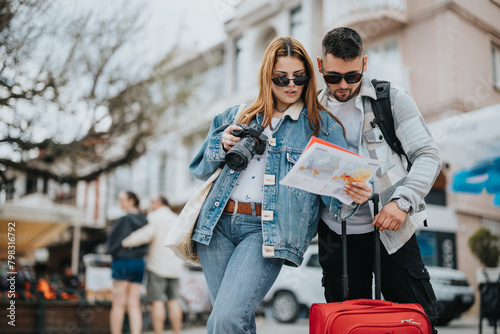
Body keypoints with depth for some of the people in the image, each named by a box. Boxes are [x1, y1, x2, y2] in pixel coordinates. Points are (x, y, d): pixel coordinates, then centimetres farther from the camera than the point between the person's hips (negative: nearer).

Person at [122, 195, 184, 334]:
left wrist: (126, 242, -18)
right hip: (174, 266, 6)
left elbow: (147, 233, -22)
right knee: (173, 301, 7)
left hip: (157, 265, -5)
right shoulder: (177, 219, 13)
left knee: (157, 301, -3)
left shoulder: (154, 217, -5)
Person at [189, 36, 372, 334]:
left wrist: (357, 193, -22)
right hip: (218, 223, 4)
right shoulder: (239, 116, 17)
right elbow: (201, 168, 18)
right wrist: (222, 146, -2)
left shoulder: (322, 125, 8)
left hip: (267, 230, -4)